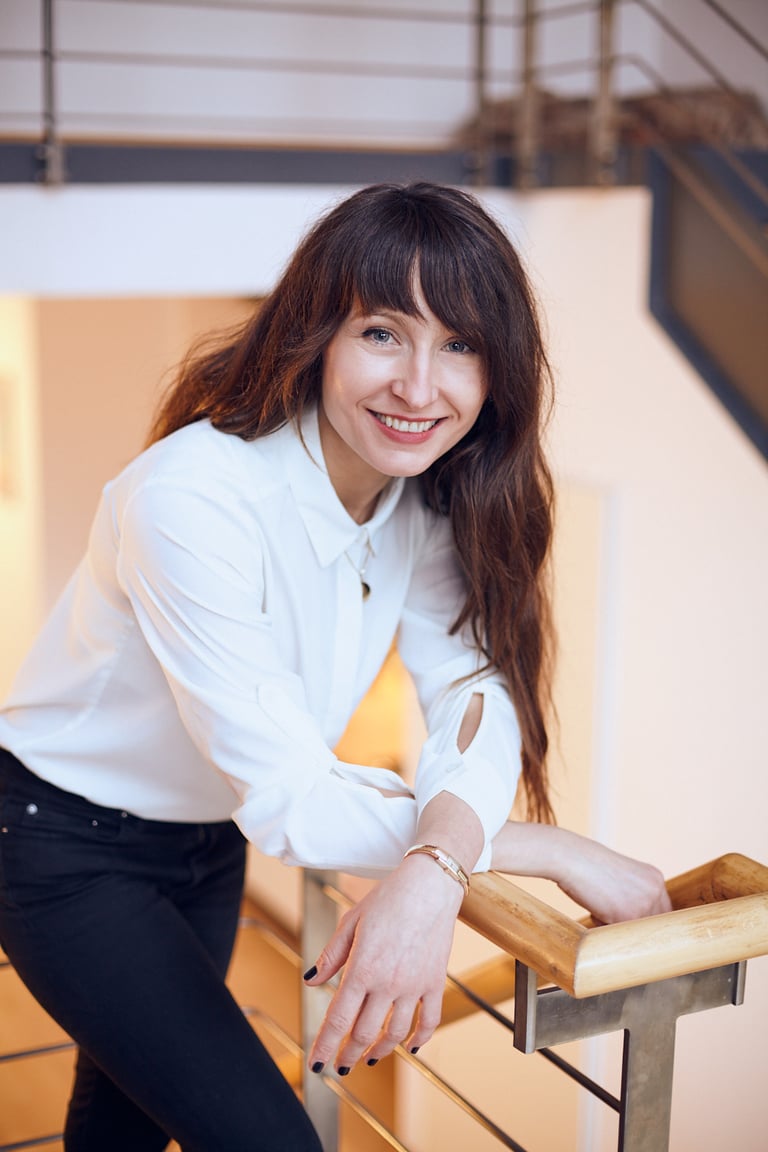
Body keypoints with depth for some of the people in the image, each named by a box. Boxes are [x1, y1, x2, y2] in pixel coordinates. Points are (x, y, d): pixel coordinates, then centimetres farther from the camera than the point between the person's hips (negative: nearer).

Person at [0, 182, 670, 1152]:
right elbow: (290, 797, -34)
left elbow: (475, 688, -22)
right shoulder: (193, 499, -35)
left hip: (209, 841, 6)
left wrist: (436, 866, -44)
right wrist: (558, 852, -30)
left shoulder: (429, 501, -12)